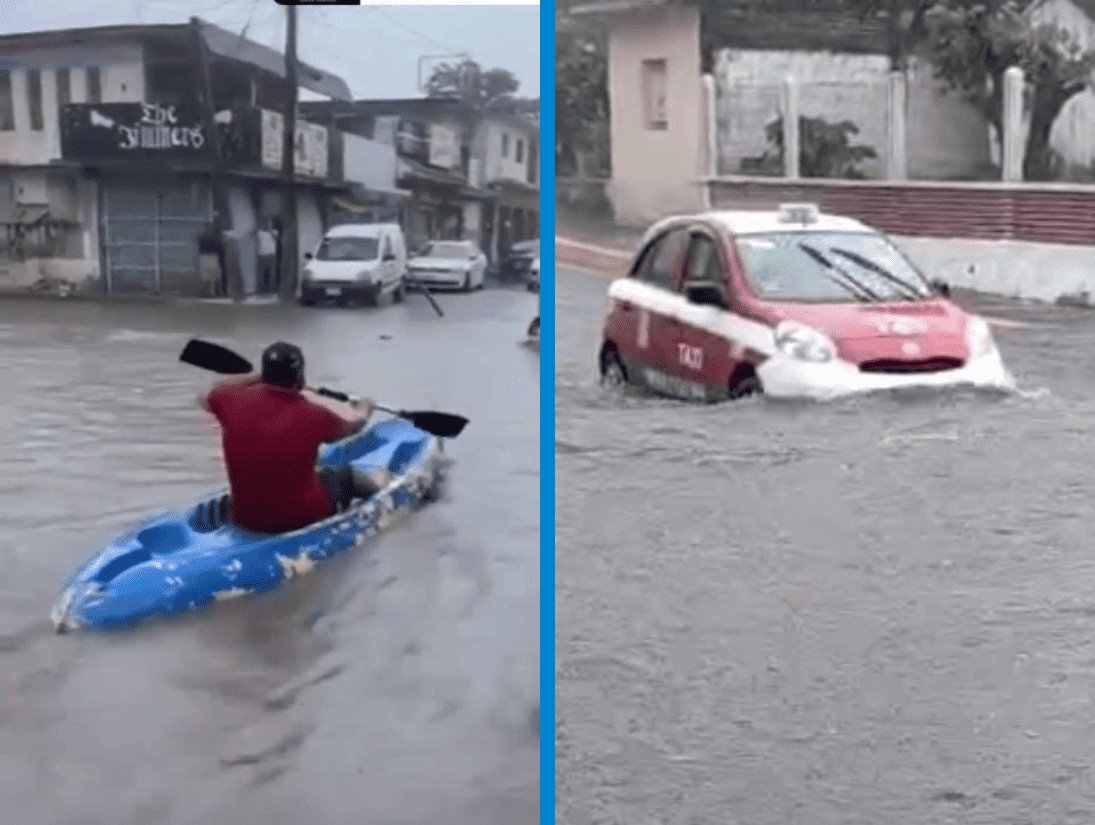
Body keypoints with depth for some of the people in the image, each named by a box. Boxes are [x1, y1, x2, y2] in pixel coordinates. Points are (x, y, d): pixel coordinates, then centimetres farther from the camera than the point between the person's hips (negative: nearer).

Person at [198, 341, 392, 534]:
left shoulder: (233, 401, -13)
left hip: (245, 519, 3)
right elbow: (353, 425, 4)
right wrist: (364, 409, 27)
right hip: (304, 518, -3)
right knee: (347, 475, 26)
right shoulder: (313, 416, -20)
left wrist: (254, 378, 21)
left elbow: (205, 397, 13)